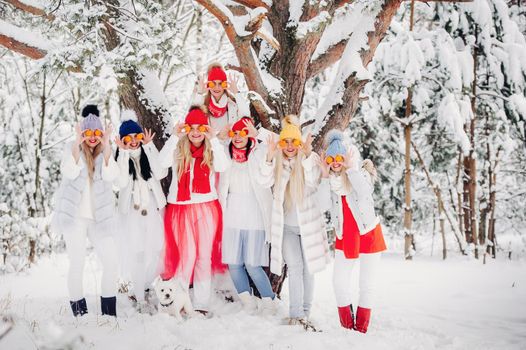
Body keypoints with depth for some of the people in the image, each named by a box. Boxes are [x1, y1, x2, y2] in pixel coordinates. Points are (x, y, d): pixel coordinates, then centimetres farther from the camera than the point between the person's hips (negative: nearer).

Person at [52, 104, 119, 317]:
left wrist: (106, 147, -17)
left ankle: (109, 313, 8)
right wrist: (78, 144, -20)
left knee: (111, 262, -4)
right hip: (74, 216, -2)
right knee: (77, 263, -7)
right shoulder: (71, 148, 5)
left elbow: (110, 176, -9)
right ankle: (79, 312, 5)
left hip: (99, 217, 2)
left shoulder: (105, 152, 10)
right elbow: (70, 173, -13)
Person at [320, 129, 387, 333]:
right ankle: (347, 328, 14)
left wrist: (350, 168, -27)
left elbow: (365, 192, -29)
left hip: (368, 234, -3)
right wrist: (324, 176, -20)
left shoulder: (361, 173, -7)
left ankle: (361, 330, 15)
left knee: (367, 285, 3)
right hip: (345, 236, 3)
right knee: (339, 282, -2)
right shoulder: (331, 180, 1)